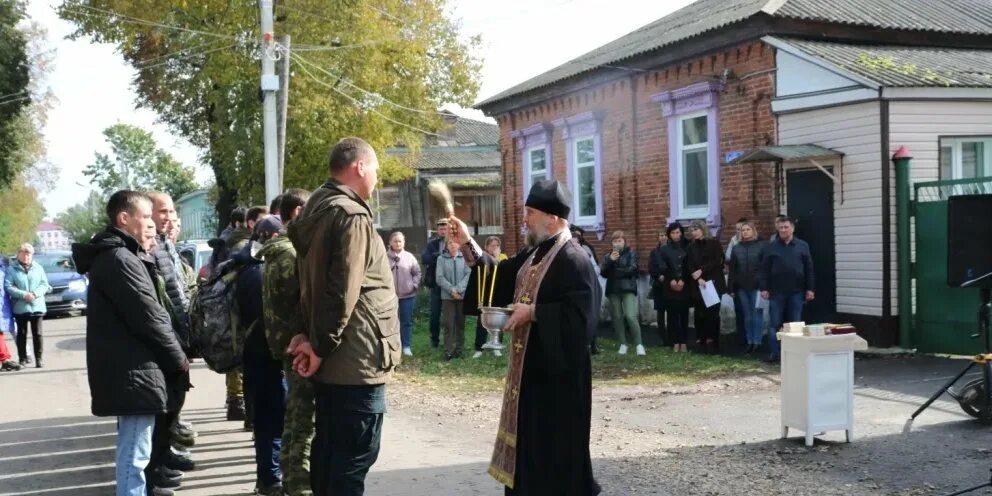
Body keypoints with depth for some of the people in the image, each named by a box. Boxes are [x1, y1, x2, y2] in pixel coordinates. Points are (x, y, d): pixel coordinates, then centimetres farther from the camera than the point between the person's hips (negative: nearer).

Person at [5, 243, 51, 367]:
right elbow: (8, 286, -7)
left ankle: (39, 359, 6)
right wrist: (24, 294, -18)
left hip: (37, 306, 1)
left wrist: (36, 294, -14)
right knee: (22, 334, 6)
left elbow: (44, 284, 5)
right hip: (20, 307, -1)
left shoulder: (38, 268, 9)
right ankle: (23, 358, 14)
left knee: (37, 334, 1)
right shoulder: (12, 269, 2)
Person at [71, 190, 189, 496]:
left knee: (133, 453, 19)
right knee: (134, 456, -6)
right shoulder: (120, 259, -16)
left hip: (128, 370, 11)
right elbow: (149, 318, -18)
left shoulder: (113, 256, 17)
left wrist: (172, 357, 12)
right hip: (133, 372, -11)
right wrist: (179, 359, -5)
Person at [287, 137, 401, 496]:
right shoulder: (352, 215, -15)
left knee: (328, 450, 16)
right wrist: (321, 346, -12)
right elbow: (344, 292, -21)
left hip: (332, 359, 10)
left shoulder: (316, 209, 14)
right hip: (356, 360, -10)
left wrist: (311, 336, 8)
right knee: (353, 459, -4)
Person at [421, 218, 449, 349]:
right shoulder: (432, 243, 5)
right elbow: (424, 258, -7)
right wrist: (439, 256, -21)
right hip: (436, 283, 2)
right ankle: (434, 339, 20)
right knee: (435, 313, 8)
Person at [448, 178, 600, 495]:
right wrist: (467, 244, 7)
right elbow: (500, 277, 15)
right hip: (530, 366, 10)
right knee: (530, 441, 17)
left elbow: (580, 316, -26)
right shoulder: (533, 255, 11)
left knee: (555, 446, 0)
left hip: (557, 371, -10)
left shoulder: (574, 260, -18)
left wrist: (532, 312, -22)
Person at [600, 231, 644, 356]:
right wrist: (610, 260, -13)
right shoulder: (608, 255, 14)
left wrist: (614, 272, -4)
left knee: (630, 316, -16)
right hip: (613, 290, 4)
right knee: (617, 317, 4)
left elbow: (632, 269, -10)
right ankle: (623, 344, 13)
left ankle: (639, 344, -11)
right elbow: (603, 272, 2)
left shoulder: (631, 253, 4)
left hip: (628, 289, -4)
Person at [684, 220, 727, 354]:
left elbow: (717, 261, -7)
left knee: (712, 313, -6)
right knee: (699, 314, -2)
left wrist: (701, 270, -12)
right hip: (697, 285, 3)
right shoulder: (691, 247, 13)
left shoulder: (714, 243, 3)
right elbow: (689, 266, 3)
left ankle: (712, 341, -3)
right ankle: (700, 341, 2)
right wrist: (698, 279, -13)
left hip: (713, 283, -3)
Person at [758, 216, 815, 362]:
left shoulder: (802, 246, 5)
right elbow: (764, 269, 2)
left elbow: (809, 269, 5)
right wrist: (763, 288, -5)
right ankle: (774, 353, 6)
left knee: (795, 324, 6)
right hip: (776, 292, -1)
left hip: (796, 291, 1)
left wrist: (810, 289, 0)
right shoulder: (771, 247, 3)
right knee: (775, 324, 0)